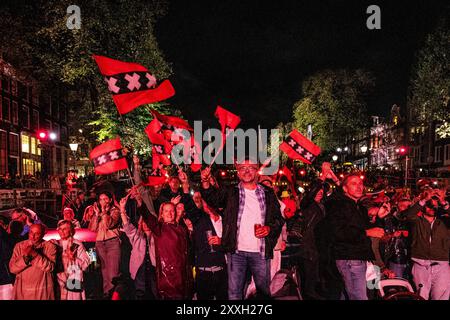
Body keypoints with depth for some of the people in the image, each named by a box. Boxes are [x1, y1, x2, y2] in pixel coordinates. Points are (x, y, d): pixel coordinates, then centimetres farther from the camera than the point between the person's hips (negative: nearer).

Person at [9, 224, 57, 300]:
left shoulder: (50, 246, -6)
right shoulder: (19, 246, 1)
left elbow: (50, 267, -18)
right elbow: (12, 269, -7)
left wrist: (34, 253, -26)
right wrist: (25, 256, -24)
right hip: (22, 290, 2)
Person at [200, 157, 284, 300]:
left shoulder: (268, 194, 9)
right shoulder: (231, 193, 7)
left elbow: (279, 219, 11)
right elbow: (213, 198, -10)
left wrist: (269, 228, -9)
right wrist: (206, 183, -28)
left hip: (260, 252, 1)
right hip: (236, 251, -1)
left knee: (264, 290, 12)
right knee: (234, 292, 5)